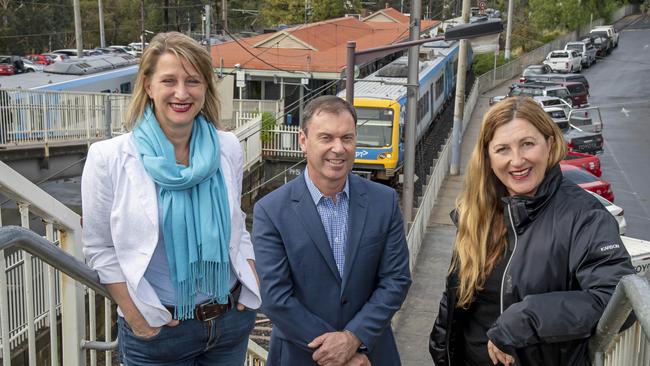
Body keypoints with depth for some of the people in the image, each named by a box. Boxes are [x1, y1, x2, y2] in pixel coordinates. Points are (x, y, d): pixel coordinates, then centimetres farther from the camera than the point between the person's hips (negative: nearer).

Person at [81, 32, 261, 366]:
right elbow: (100, 249, -5)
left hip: (232, 318, 3)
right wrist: (136, 319, -9)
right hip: (158, 330, -3)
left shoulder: (228, 149, -3)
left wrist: (253, 284, 1)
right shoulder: (109, 158, -12)